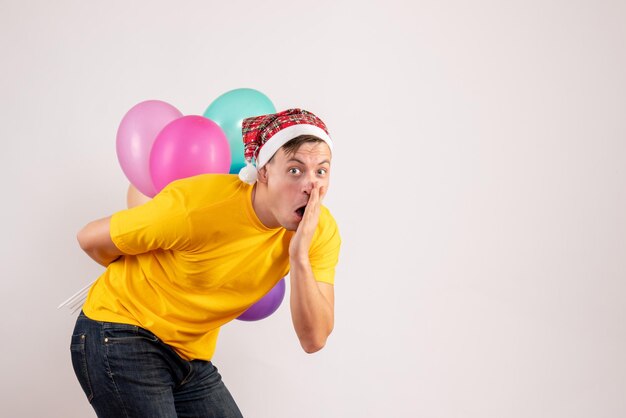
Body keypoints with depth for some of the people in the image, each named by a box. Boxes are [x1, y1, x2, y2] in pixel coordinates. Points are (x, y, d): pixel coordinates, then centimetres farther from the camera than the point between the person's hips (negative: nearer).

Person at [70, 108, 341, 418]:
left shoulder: (322, 231, -12)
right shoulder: (198, 203, -26)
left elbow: (313, 340, -16)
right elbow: (90, 238, -12)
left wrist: (300, 257, -29)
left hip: (191, 357, 5)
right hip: (119, 336, -5)